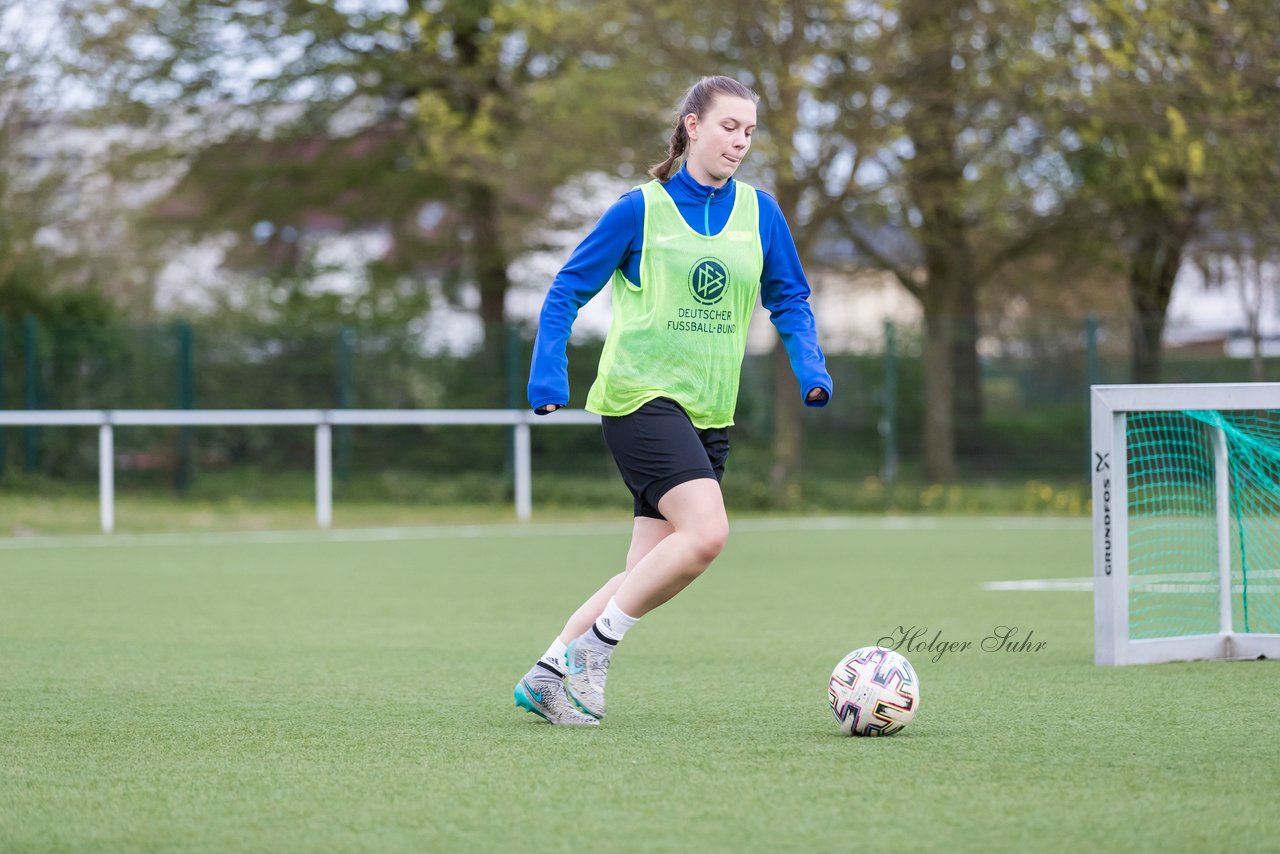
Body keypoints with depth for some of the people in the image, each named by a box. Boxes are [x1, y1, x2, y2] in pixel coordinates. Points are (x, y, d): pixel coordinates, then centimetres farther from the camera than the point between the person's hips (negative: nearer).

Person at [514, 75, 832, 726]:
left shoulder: (759, 213, 9)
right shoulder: (641, 210, -3)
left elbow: (789, 300, 17)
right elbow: (566, 292, 2)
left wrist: (810, 369, 0)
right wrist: (548, 378, -9)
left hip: (708, 414, 6)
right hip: (640, 397, -6)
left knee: (650, 569, 3)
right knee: (706, 531, -23)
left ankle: (548, 676, 14)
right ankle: (593, 646, -9)